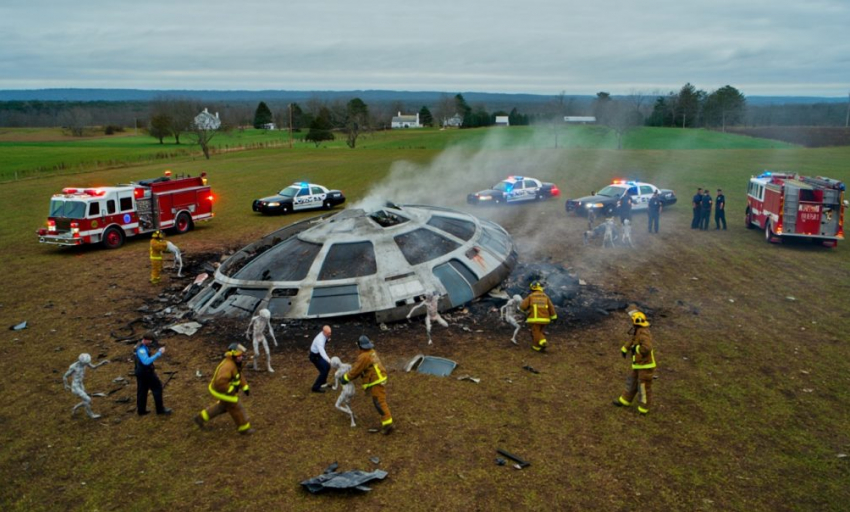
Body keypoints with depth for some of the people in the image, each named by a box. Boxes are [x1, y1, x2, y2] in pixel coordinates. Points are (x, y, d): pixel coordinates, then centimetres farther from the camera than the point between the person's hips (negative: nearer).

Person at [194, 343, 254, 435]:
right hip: (222, 392, -10)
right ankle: (244, 428, 23)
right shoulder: (228, 366, -34)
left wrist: (245, 387, 5)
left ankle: (201, 417, 40)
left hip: (226, 390, 10)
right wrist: (232, 389, -30)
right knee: (237, 409, 6)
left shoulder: (234, 363, -1)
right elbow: (220, 382, -41)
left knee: (223, 406, 31)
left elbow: (239, 375, 12)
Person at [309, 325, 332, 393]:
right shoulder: (320, 340, -37)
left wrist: (328, 339, -7)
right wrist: (329, 360, -64)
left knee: (327, 367, 19)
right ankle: (316, 388, 5)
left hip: (319, 354, 9)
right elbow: (322, 352, -51)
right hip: (314, 356, -9)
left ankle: (323, 382, 41)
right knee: (323, 371, -9)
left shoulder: (324, 335, -10)